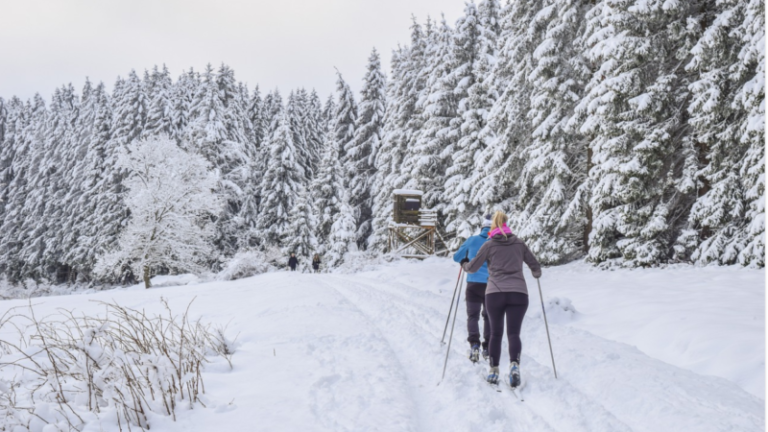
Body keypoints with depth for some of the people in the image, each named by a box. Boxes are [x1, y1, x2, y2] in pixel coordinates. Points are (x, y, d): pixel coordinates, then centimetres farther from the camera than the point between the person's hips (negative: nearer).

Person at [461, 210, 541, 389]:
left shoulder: (489, 245, 6)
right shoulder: (519, 243, 11)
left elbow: (472, 268, 11)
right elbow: (535, 266, 18)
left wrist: (464, 264, 33)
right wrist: (536, 274, 41)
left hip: (495, 293, 0)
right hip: (519, 293, 1)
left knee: (495, 333, 12)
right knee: (513, 333, -3)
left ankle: (494, 371, 11)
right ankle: (514, 365, -27)